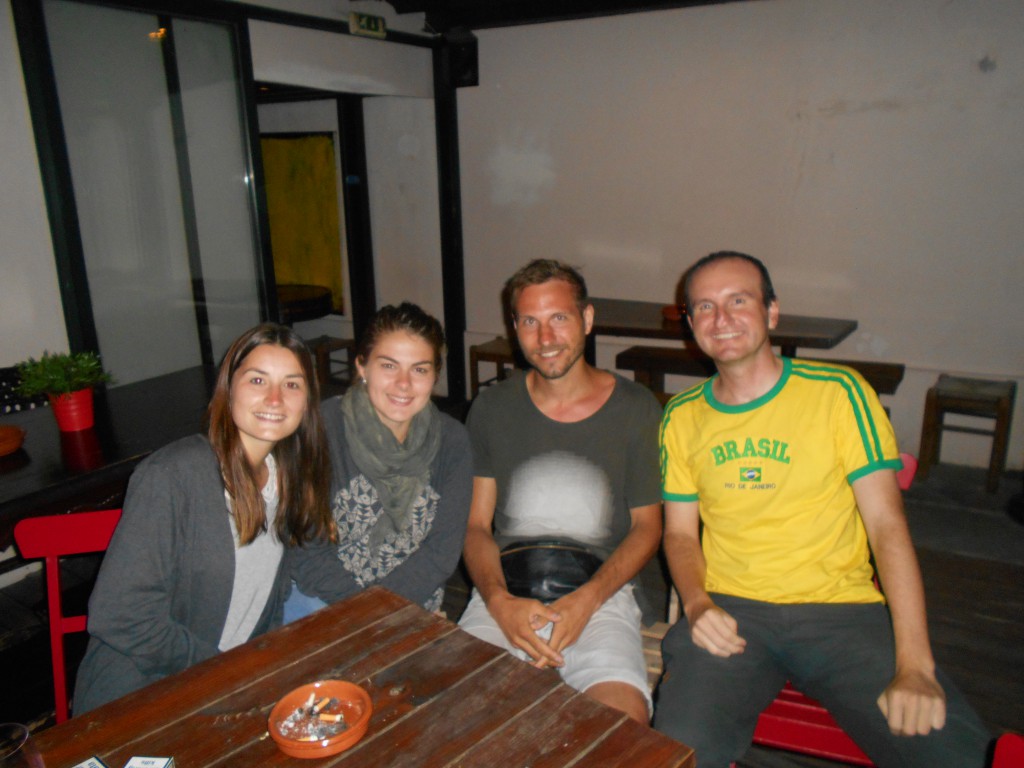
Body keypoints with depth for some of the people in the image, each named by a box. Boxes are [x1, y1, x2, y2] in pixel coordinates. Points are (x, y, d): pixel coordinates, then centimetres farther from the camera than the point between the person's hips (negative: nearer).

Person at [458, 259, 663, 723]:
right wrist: (500, 603, -11)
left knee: (624, 718, -27)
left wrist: (585, 600, -9)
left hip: (601, 590, -1)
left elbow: (646, 526, 6)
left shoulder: (635, 408, 3)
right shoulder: (491, 409, 8)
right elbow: (476, 525, 8)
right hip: (504, 593, 2)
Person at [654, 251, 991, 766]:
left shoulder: (839, 392, -1)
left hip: (843, 609, 0)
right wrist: (698, 605, -9)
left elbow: (886, 524, -6)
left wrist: (915, 666, -15)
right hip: (730, 611, 1)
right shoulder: (682, 417, 8)